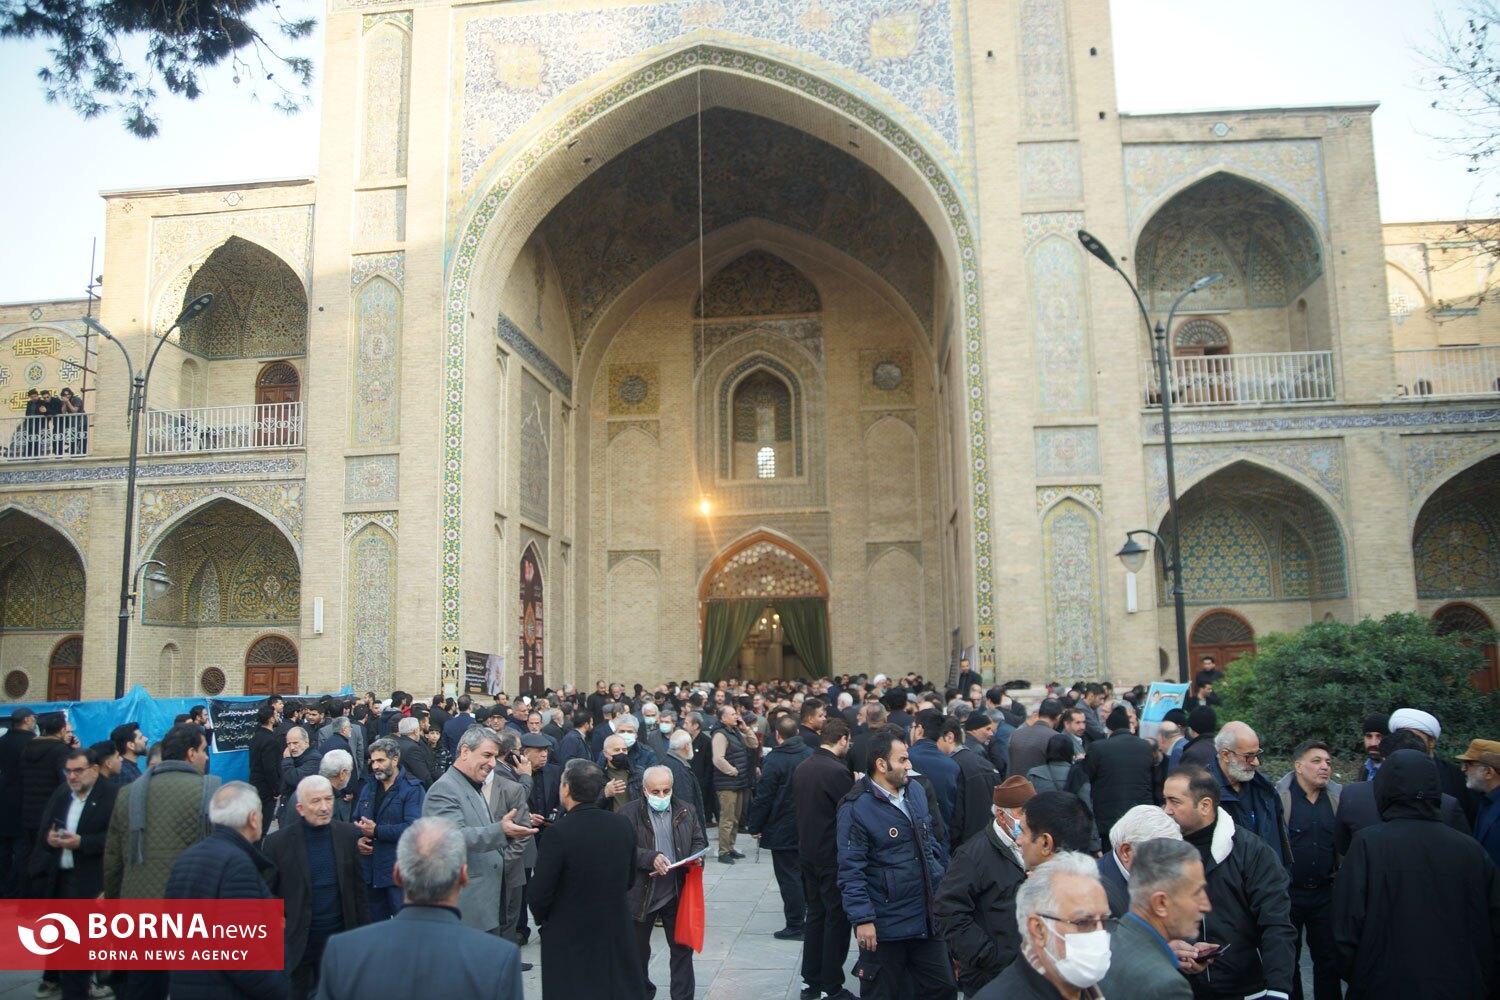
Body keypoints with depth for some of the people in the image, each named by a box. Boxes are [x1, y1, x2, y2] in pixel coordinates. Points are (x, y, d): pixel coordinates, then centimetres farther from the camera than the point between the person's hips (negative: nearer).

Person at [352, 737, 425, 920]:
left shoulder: (412, 790, -9)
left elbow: (414, 828, -20)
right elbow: (356, 821, 19)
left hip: (398, 873, -7)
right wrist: (359, 838, -3)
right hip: (371, 871, 7)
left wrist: (376, 831, -20)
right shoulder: (368, 788, 14)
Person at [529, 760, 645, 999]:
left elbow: (539, 893, -15)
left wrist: (541, 918, 5)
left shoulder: (558, 832, -21)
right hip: (618, 934, 4)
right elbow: (629, 880, 6)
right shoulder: (624, 825, -5)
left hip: (569, 938, -4)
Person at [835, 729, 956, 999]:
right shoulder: (856, 809, -18)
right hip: (884, 926, -6)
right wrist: (862, 919, -21)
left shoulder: (916, 791, 4)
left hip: (928, 917, 6)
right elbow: (851, 872, -18)